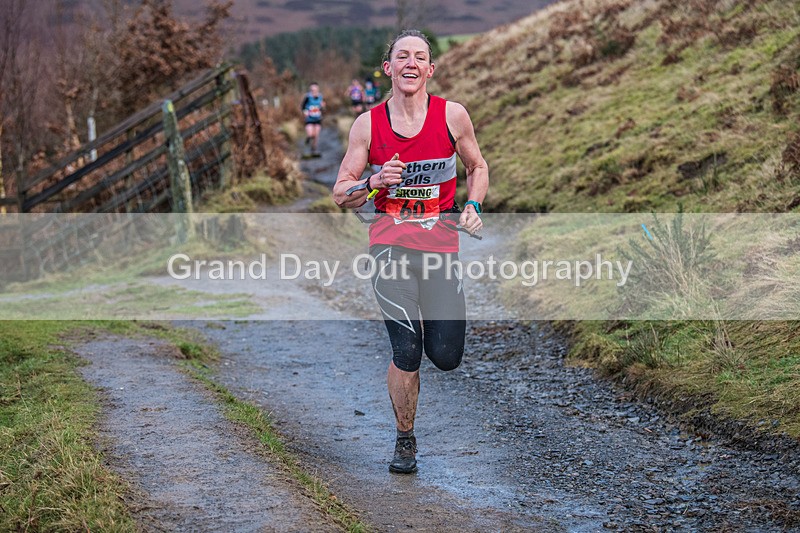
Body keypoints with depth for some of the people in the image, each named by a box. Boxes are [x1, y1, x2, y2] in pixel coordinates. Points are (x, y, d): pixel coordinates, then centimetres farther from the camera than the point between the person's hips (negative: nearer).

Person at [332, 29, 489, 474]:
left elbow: (478, 167, 17)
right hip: (391, 246, -1)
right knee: (407, 354, -11)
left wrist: (473, 207, -2)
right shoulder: (368, 124, -1)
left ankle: (432, 327, 35)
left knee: (446, 357, -3)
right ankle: (405, 440, 12)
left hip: (441, 246, 1)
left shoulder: (453, 115, 0)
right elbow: (341, 195, 4)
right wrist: (375, 182, -16)